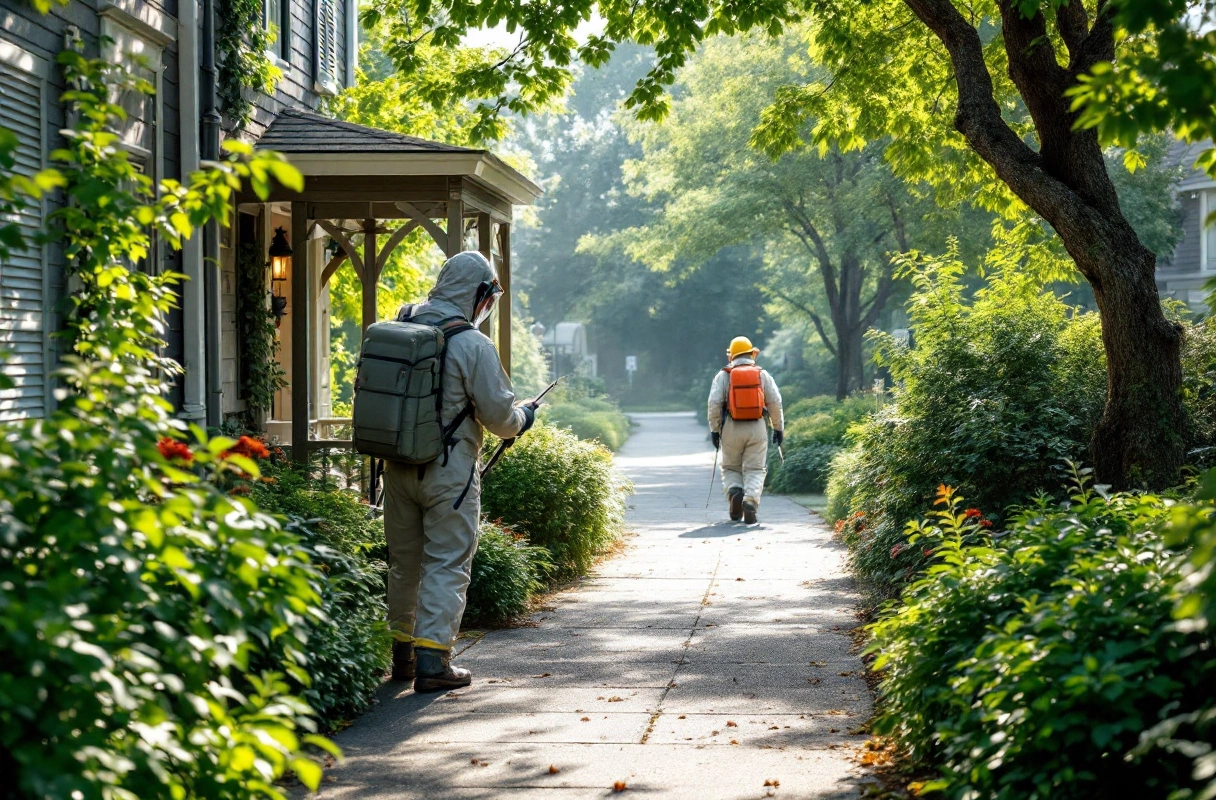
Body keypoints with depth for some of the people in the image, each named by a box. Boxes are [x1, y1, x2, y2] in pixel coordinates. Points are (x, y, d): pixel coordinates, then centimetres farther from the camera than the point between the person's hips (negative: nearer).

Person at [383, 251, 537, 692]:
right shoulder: (473, 345, -14)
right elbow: (499, 414, -11)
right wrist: (522, 417, 11)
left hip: (399, 466, 6)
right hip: (449, 471, -6)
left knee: (404, 562, 16)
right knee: (447, 564, 0)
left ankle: (402, 654, 25)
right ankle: (432, 660, -5)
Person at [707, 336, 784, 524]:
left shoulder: (723, 375, 3)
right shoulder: (763, 375, 7)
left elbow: (714, 403, -4)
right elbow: (775, 402, 3)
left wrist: (714, 429, 2)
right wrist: (778, 428, 12)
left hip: (731, 428, 0)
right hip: (757, 427, 0)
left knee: (731, 468, 16)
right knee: (755, 470, 3)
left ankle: (734, 491, -12)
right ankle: (750, 500, -20)